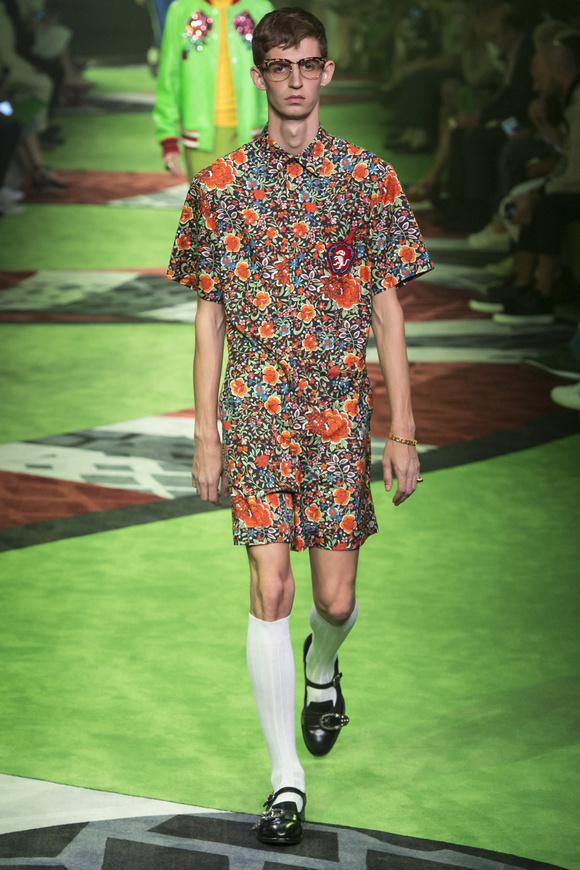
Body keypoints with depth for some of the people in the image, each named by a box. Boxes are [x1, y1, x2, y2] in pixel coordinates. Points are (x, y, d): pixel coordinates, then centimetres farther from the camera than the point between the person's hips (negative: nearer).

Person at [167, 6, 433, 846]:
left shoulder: (369, 180, 2)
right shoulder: (219, 185, 3)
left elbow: (388, 313, 4)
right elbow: (210, 319, 6)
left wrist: (403, 432, 0)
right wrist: (206, 436, 3)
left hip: (341, 414, 1)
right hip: (256, 413, 0)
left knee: (336, 598, 4)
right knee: (270, 590, -8)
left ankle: (322, 668, 42)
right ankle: (287, 781, 0)